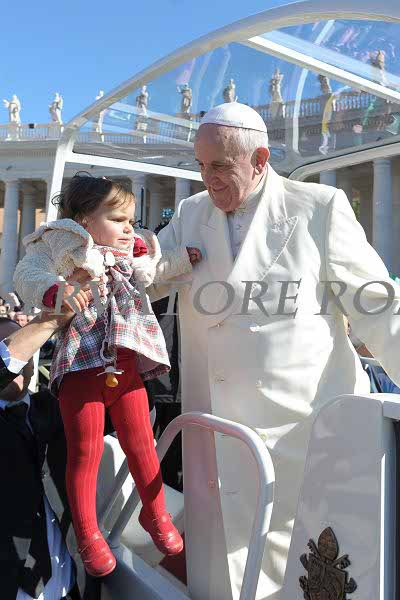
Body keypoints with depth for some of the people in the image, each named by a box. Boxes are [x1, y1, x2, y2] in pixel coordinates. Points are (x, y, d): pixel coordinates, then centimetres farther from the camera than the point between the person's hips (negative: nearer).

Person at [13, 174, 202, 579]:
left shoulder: (131, 254, 16)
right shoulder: (61, 245, -4)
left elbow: (156, 269, 33)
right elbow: (28, 274, -17)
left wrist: (187, 256, 25)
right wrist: (54, 290, -36)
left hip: (128, 367, 6)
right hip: (81, 368, -5)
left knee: (141, 445, 13)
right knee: (85, 453, 4)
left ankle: (155, 514, 37)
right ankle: (87, 535, 24)